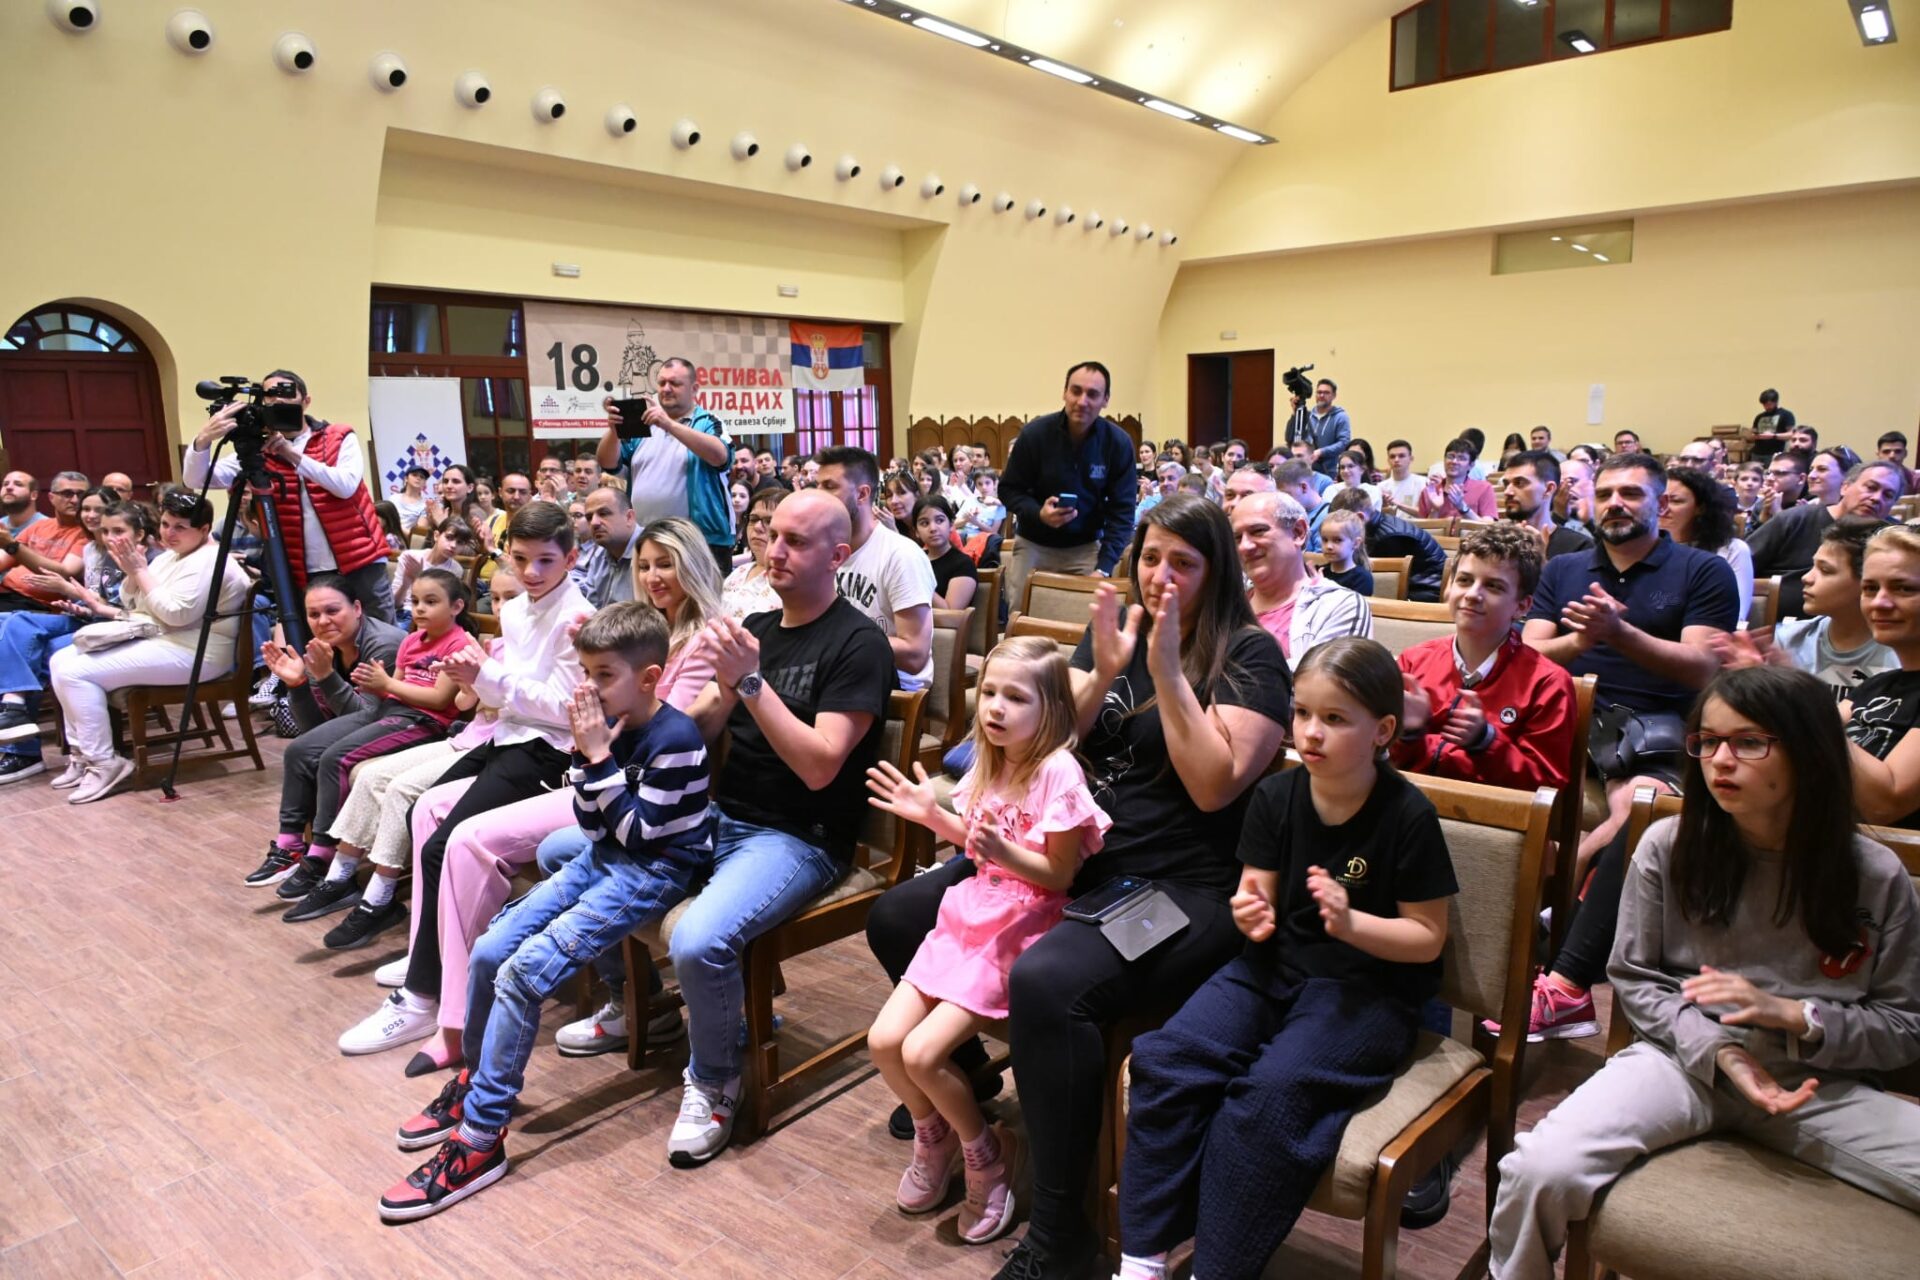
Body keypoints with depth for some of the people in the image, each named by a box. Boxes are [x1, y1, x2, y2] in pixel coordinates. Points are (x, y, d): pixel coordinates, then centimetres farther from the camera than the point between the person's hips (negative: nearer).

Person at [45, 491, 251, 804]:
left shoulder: (208, 561, -15)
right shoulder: (169, 556, 16)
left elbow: (177, 613, -24)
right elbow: (130, 604, 19)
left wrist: (140, 571, -17)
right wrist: (130, 572, -1)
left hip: (191, 654, -11)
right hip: (152, 641, 11)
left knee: (77, 672, -19)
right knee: (61, 661, 5)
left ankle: (105, 765, -12)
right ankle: (84, 753, 9)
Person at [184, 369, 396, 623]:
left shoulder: (340, 437, 2)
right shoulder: (257, 451, 6)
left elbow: (346, 485, -14)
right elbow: (196, 480, -2)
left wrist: (293, 455, -19)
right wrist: (203, 439, -21)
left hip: (360, 565, -2)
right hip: (306, 575, 2)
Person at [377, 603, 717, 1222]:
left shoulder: (674, 740, -19)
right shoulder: (611, 727, 2)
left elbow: (638, 834, -19)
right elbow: (592, 828, 5)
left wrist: (601, 759, -20)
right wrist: (586, 757, -9)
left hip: (655, 870, -8)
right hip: (604, 856, 8)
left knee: (524, 971, -20)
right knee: (490, 951, 1)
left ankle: (480, 1138, -9)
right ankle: (474, 1080, 27)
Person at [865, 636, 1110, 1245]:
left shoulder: (1057, 771, -18)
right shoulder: (989, 761, 5)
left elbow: (1059, 873, -16)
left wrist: (1005, 852, -32)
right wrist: (934, 816, 4)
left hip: (1020, 931, -7)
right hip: (970, 915, 8)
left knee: (922, 1052, -15)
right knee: (884, 1040, 0)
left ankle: (984, 1153, 13)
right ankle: (934, 1137, 28)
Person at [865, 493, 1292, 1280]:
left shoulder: (1249, 656, -6)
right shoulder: (1116, 628, 11)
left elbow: (1216, 785, -16)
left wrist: (1166, 670, -19)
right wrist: (1103, 673, -8)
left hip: (1181, 887, -7)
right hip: (1074, 859, 7)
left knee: (1046, 983, -36)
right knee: (895, 918, 6)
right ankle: (964, 1068, 32)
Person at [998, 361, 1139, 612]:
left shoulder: (1119, 443, -11)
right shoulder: (1034, 433, -13)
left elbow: (1122, 510, -10)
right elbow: (1009, 489, -4)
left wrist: (1104, 568, -19)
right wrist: (1038, 513, -26)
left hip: (1086, 548, 0)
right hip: (1033, 545, 0)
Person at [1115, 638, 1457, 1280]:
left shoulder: (1407, 815, -10)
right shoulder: (1276, 796, 2)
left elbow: (1428, 938, -6)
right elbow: (1261, 901, 8)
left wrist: (1350, 923, -24)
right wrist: (1252, 915, -16)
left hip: (1368, 985, -4)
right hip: (1277, 966, 5)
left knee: (1273, 1091, -30)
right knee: (1167, 1058, -19)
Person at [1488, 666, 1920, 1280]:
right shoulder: (1669, 847, -2)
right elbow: (1633, 981, 4)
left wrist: (1790, 1014, -12)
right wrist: (1720, 1052, -12)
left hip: (1820, 1082, 1)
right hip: (1686, 1060, -1)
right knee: (1541, 1169, -27)